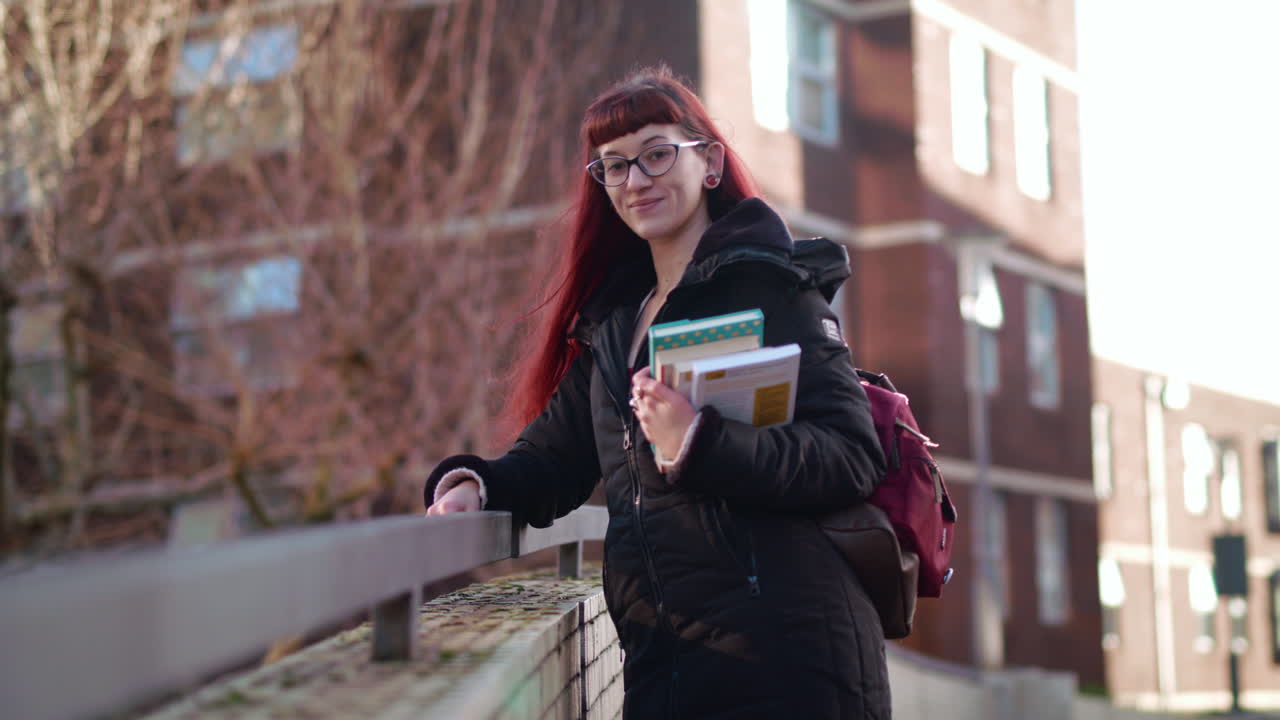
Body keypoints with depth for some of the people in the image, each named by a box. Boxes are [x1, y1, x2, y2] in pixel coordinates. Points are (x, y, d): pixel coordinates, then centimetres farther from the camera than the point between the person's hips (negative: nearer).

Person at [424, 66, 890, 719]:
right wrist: (478, 484, -4)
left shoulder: (767, 285, -3)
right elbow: (554, 456, 18)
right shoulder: (612, 322, 19)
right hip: (658, 659, 7)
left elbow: (853, 456, -14)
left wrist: (700, 445, -26)